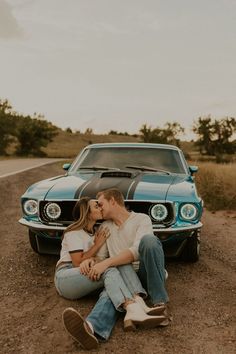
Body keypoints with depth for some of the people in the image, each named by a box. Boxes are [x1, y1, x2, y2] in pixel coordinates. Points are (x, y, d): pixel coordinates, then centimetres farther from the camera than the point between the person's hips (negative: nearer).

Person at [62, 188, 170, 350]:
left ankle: (160, 305, -31)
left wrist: (106, 263, -24)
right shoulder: (105, 227, 20)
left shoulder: (142, 219, 0)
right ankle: (91, 328, -66)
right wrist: (88, 260, -5)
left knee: (149, 239, -32)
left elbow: (136, 251, -15)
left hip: (145, 274, -3)